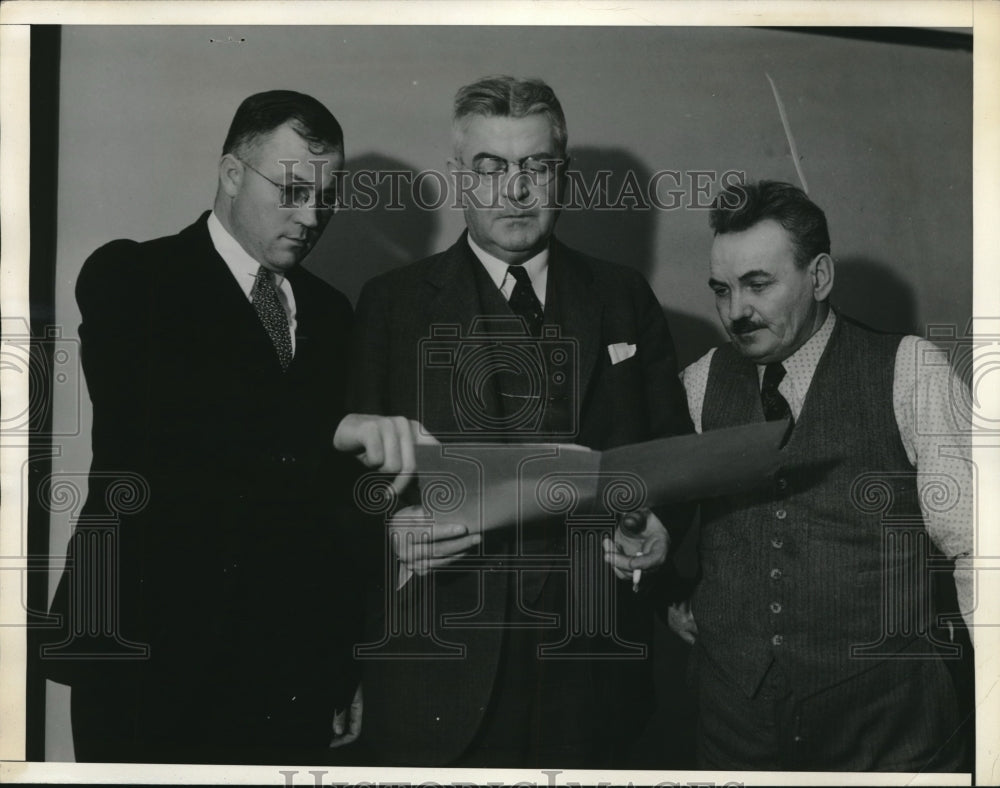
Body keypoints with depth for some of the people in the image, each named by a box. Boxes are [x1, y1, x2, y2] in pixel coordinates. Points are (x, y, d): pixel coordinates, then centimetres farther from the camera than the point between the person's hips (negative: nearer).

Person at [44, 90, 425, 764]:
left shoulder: (327, 312, 13)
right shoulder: (130, 279, -3)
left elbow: (334, 504, 13)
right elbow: (151, 417, -24)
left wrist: (348, 664, 11)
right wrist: (336, 428, -33)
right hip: (151, 662, -4)